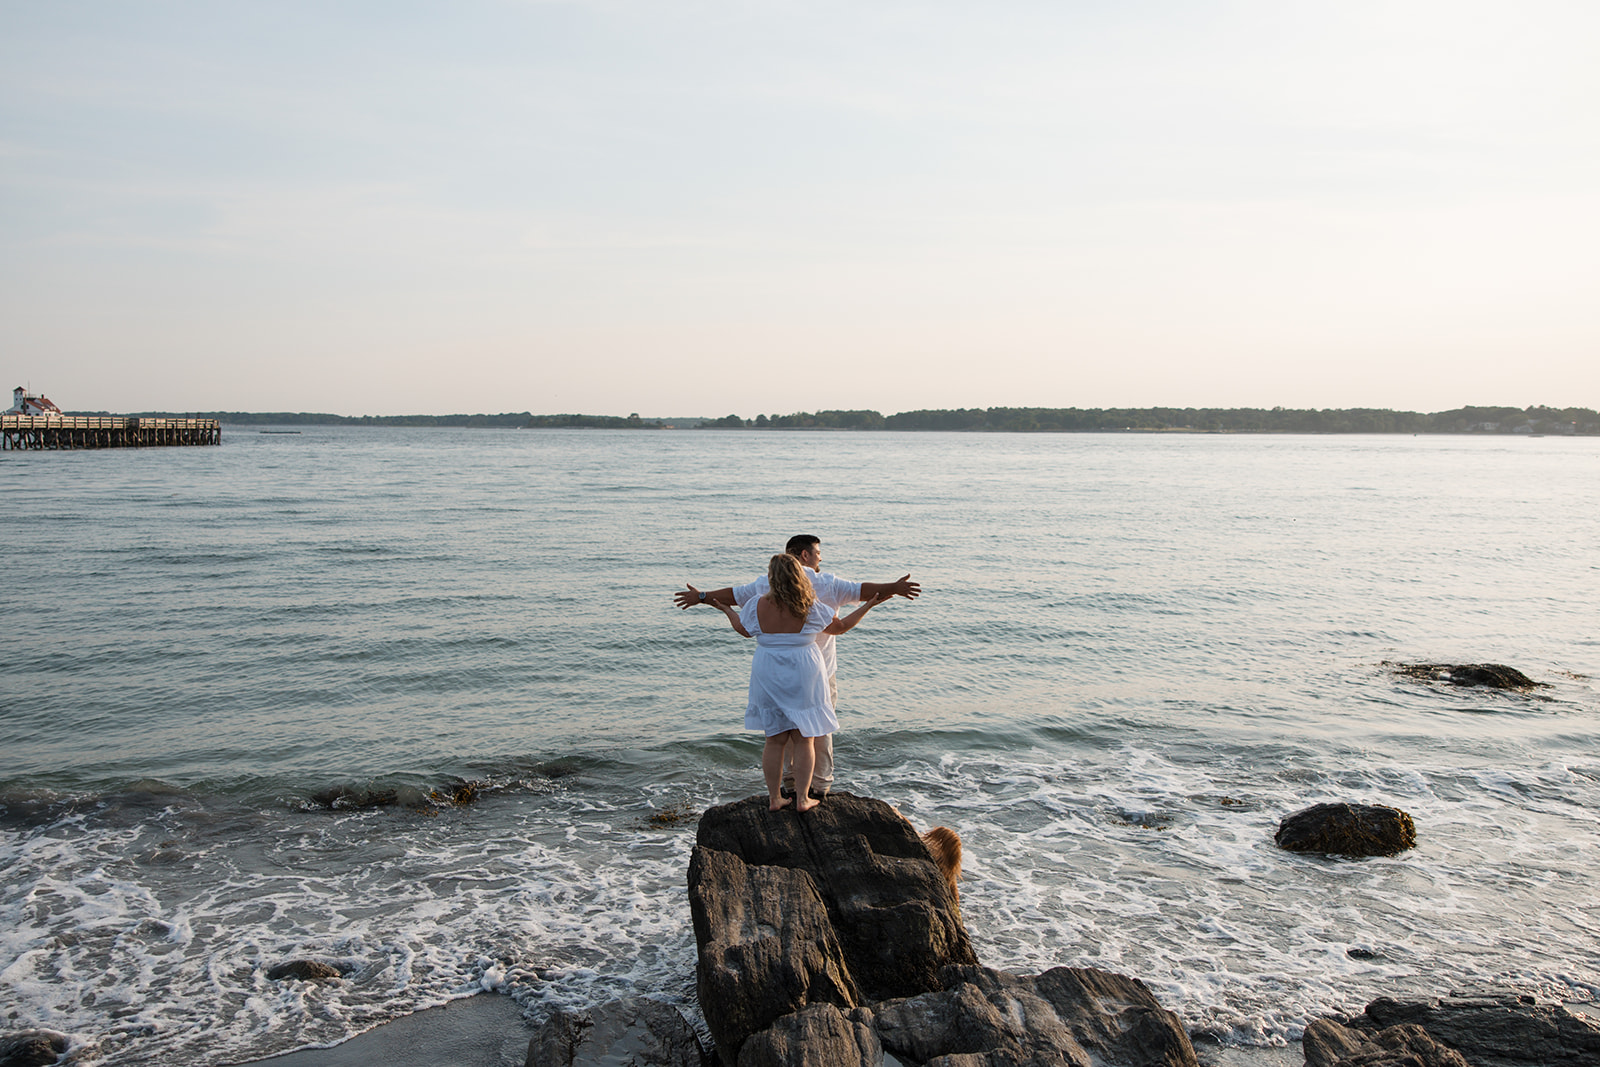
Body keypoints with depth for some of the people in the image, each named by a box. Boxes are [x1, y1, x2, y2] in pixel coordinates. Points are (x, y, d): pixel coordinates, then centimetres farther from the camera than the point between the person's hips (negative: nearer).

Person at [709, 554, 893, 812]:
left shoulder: (756, 606, -7)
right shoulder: (812, 608, -10)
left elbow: (743, 628, 13)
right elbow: (840, 627, 4)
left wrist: (726, 609, 32)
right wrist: (870, 604, 13)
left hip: (769, 678, 2)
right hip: (804, 677, -1)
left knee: (775, 740, 11)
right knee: (804, 740, 9)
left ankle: (774, 798, 16)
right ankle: (802, 798, 12)